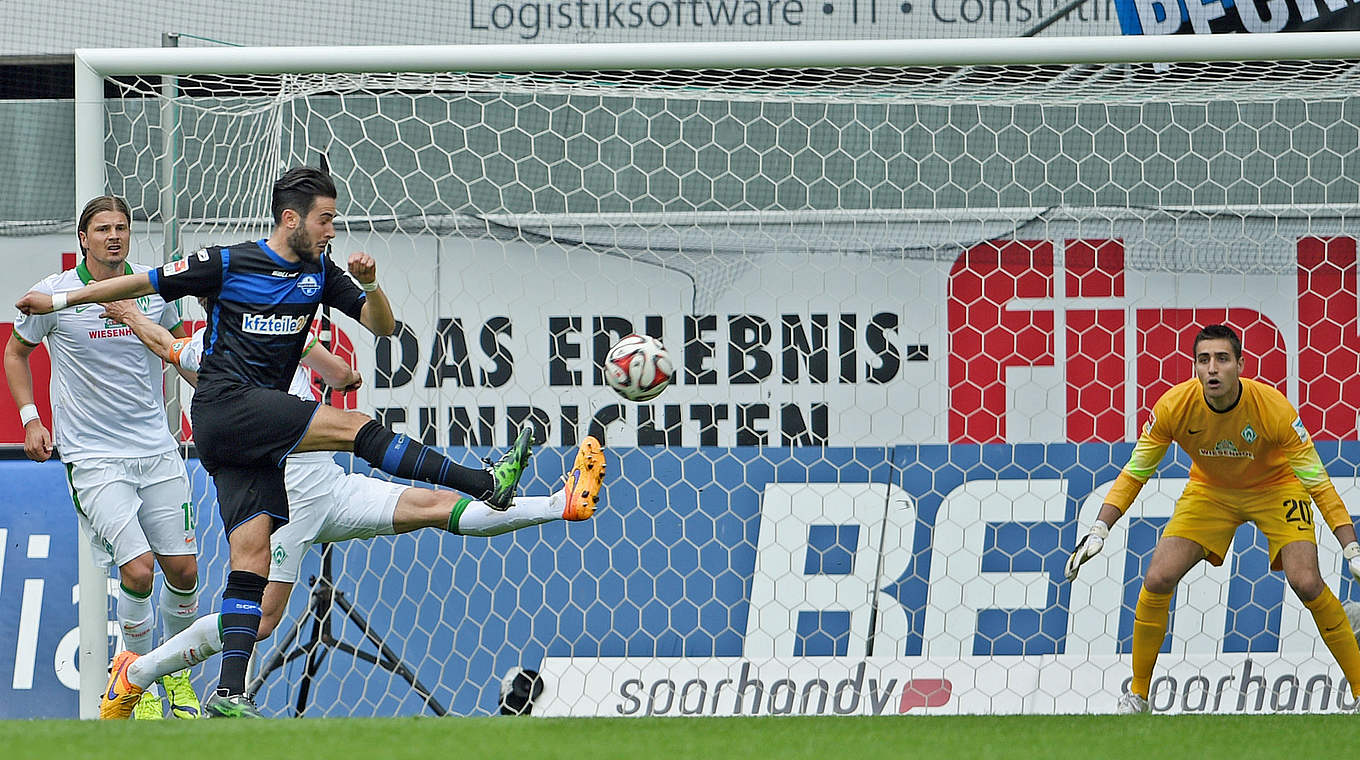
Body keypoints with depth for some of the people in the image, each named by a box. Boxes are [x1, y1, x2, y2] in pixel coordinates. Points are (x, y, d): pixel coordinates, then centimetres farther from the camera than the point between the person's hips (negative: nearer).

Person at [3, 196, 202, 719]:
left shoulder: (153, 289, 3)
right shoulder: (55, 294, -6)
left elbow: (176, 341, 23)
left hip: (157, 450, 4)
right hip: (93, 456, -4)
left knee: (182, 570, 2)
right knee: (137, 568, -17)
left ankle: (176, 673, 25)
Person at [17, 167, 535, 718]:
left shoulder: (320, 273, 12)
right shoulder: (228, 264, -1)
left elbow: (382, 326, 11)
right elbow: (144, 284, 8)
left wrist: (369, 284, -10)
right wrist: (61, 301, 12)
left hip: (257, 436, 6)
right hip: (224, 407, -6)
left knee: (252, 552, -6)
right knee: (354, 426, -19)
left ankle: (228, 694, -12)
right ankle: (484, 483, -22)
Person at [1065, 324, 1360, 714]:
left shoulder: (1273, 408, -31)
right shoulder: (1174, 407, -25)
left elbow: (1317, 482, -25)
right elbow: (1134, 474, -12)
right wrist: (1099, 531, -23)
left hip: (1275, 489, -2)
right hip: (1209, 490, 2)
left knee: (1307, 583, -23)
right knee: (1157, 580, -14)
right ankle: (1137, 693, 6)